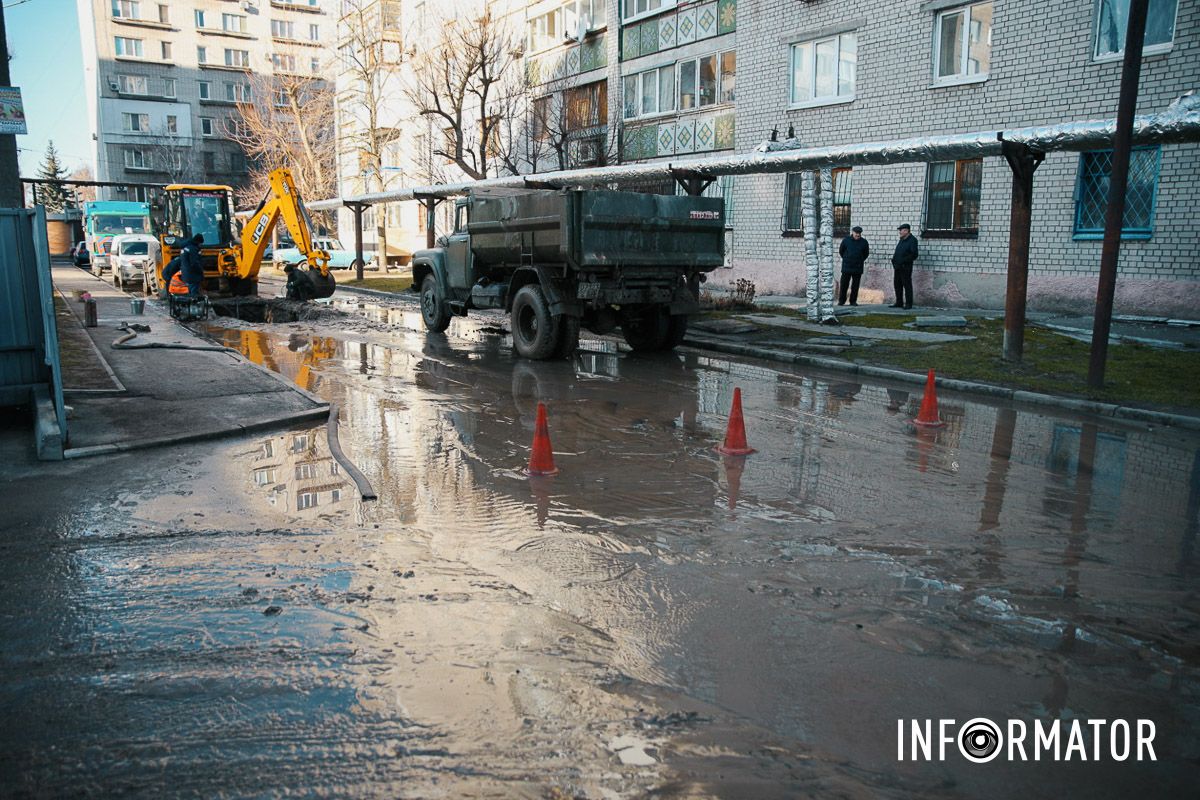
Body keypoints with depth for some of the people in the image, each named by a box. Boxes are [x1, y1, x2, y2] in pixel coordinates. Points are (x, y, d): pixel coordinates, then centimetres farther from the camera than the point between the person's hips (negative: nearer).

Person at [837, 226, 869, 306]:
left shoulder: (864, 242, 3)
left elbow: (866, 253, 17)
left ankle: (853, 301, 10)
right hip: (846, 267, -1)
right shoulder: (846, 240, 0)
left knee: (855, 286, 3)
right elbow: (841, 250, 13)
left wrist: (860, 260, 14)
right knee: (844, 285, -2)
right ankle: (841, 301, 6)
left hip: (858, 268, 1)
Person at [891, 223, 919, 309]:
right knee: (897, 284, 11)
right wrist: (894, 258, 4)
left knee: (907, 285, -5)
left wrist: (903, 261, -20)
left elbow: (914, 255, -15)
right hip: (898, 267, 9)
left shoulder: (912, 240, -9)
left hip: (906, 267, -9)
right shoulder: (901, 240, 17)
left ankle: (908, 304, -1)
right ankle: (899, 303, 20)